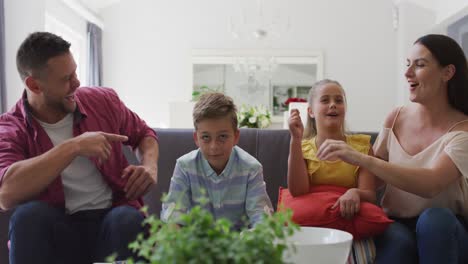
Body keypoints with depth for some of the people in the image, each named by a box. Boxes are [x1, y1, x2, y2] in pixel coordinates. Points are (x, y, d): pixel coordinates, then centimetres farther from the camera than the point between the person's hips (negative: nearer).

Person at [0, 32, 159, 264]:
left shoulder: (103, 101, 4)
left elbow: (144, 134, 22)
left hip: (113, 217, 1)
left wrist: (150, 167, -1)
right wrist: (72, 147, -26)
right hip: (56, 229, 0)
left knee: (129, 219, -34)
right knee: (29, 214, -34)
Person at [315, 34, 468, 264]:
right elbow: (374, 176, 11)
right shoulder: (396, 118, 1)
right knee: (398, 241, -33)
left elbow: (431, 184, -31)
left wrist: (360, 158, -38)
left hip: (446, 229, -1)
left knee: (435, 218, -34)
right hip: (397, 223, 1)